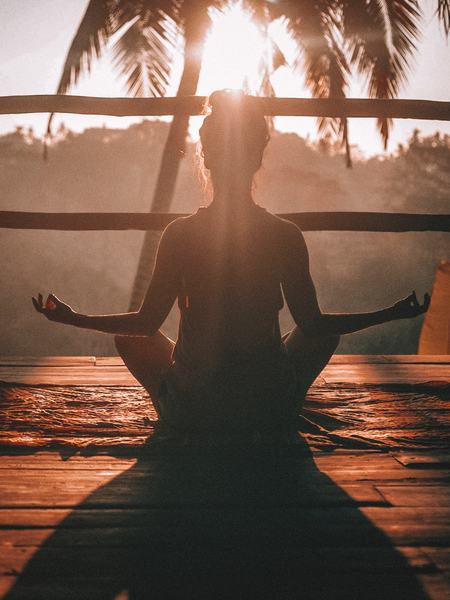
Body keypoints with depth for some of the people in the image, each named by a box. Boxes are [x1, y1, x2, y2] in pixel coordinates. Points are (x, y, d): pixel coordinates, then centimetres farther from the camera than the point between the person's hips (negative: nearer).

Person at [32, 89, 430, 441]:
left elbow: (147, 322, -4)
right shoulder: (286, 236, -9)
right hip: (272, 412, 0)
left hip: (192, 412, 0)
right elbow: (312, 324, -2)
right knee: (326, 333, 28)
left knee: (129, 337, 26)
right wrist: (392, 314, 11)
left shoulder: (180, 234, -11)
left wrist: (71, 318, 11)